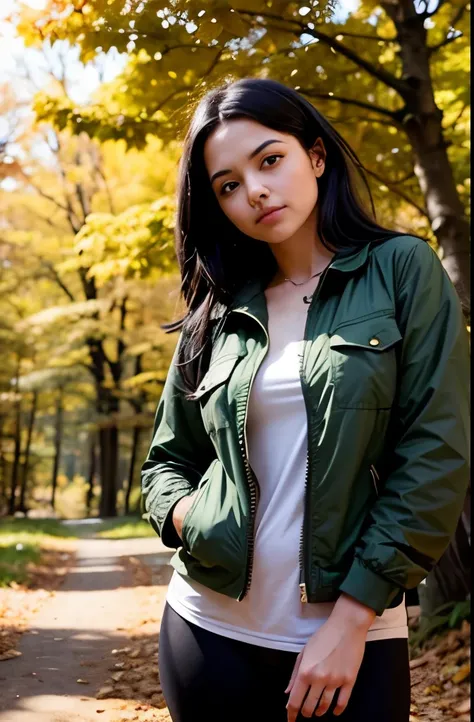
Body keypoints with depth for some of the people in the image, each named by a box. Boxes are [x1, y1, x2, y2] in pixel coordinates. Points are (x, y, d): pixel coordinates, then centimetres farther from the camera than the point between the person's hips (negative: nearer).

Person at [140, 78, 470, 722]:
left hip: (353, 638, -3)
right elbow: (168, 461, 14)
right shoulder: (215, 314, 5)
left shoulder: (403, 270, -3)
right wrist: (187, 516, -8)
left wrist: (351, 621, -12)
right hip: (210, 630, 3)